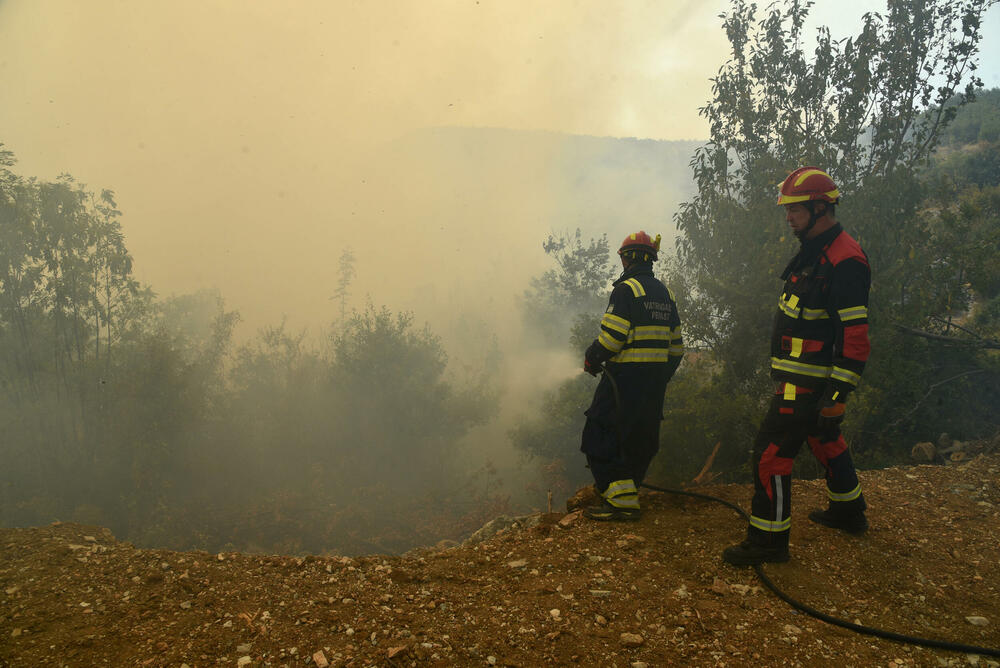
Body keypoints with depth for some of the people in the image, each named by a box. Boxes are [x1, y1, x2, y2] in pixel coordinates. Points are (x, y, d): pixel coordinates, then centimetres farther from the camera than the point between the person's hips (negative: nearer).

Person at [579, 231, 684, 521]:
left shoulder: (626, 289, -11)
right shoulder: (665, 294, 15)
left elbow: (611, 336, -19)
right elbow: (676, 345, 17)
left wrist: (591, 359, -3)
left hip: (626, 376, -8)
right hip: (655, 382, 9)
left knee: (602, 436, -4)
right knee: (640, 436, 16)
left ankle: (621, 501, -8)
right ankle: (629, 489, 25)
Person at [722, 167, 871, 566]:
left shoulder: (844, 260, -20)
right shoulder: (813, 252, 12)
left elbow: (855, 335, -23)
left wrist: (839, 394, -24)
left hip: (808, 384, -11)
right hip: (802, 379, 11)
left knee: (770, 452, -8)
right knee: (825, 440, 25)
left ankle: (768, 540, 3)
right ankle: (848, 513, 44)